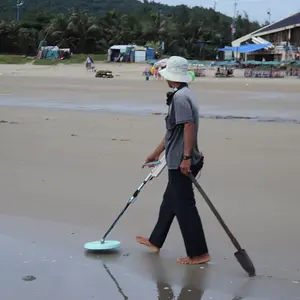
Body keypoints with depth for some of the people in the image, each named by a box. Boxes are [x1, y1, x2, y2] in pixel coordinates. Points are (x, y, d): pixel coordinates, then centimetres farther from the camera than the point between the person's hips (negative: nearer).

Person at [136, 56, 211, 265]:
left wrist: (186, 158, -28)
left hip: (181, 163, -11)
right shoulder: (182, 94, 16)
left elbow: (189, 126, -27)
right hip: (178, 161, 11)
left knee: (184, 206, -4)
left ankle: (199, 253, 3)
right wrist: (157, 153, 27)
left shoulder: (180, 96, -17)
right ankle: (155, 241, 35)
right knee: (170, 201, 20)